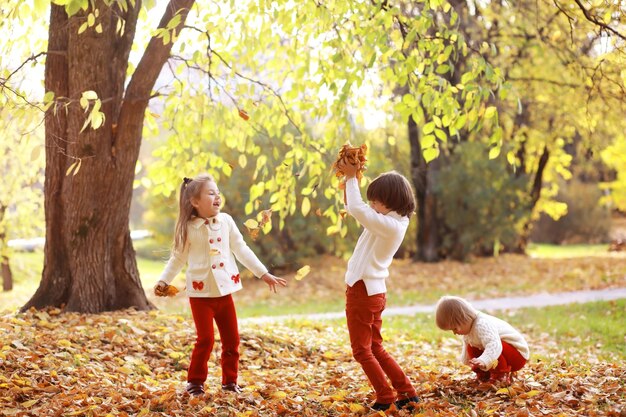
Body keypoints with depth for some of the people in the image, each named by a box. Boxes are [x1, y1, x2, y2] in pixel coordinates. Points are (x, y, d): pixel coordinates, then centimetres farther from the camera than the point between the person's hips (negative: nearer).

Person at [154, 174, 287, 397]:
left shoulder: (226, 221, 2)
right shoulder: (188, 228, -7)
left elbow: (241, 250, 9)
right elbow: (178, 258, 3)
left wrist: (264, 273, 9)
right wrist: (163, 280, -6)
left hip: (224, 290, 4)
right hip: (201, 293, -4)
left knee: (232, 339, 7)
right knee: (205, 339, -5)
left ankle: (230, 381, 20)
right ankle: (195, 381, 11)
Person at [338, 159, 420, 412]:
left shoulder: (390, 225, -21)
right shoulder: (392, 221, 7)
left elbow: (357, 209, -28)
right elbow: (357, 209, 17)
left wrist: (351, 178, -15)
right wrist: (348, 179, 6)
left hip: (363, 291, -10)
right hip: (373, 291, 10)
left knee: (362, 350, 2)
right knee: (375, 349, 16)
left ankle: (386, 398, 4)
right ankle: (407, 393, 16)